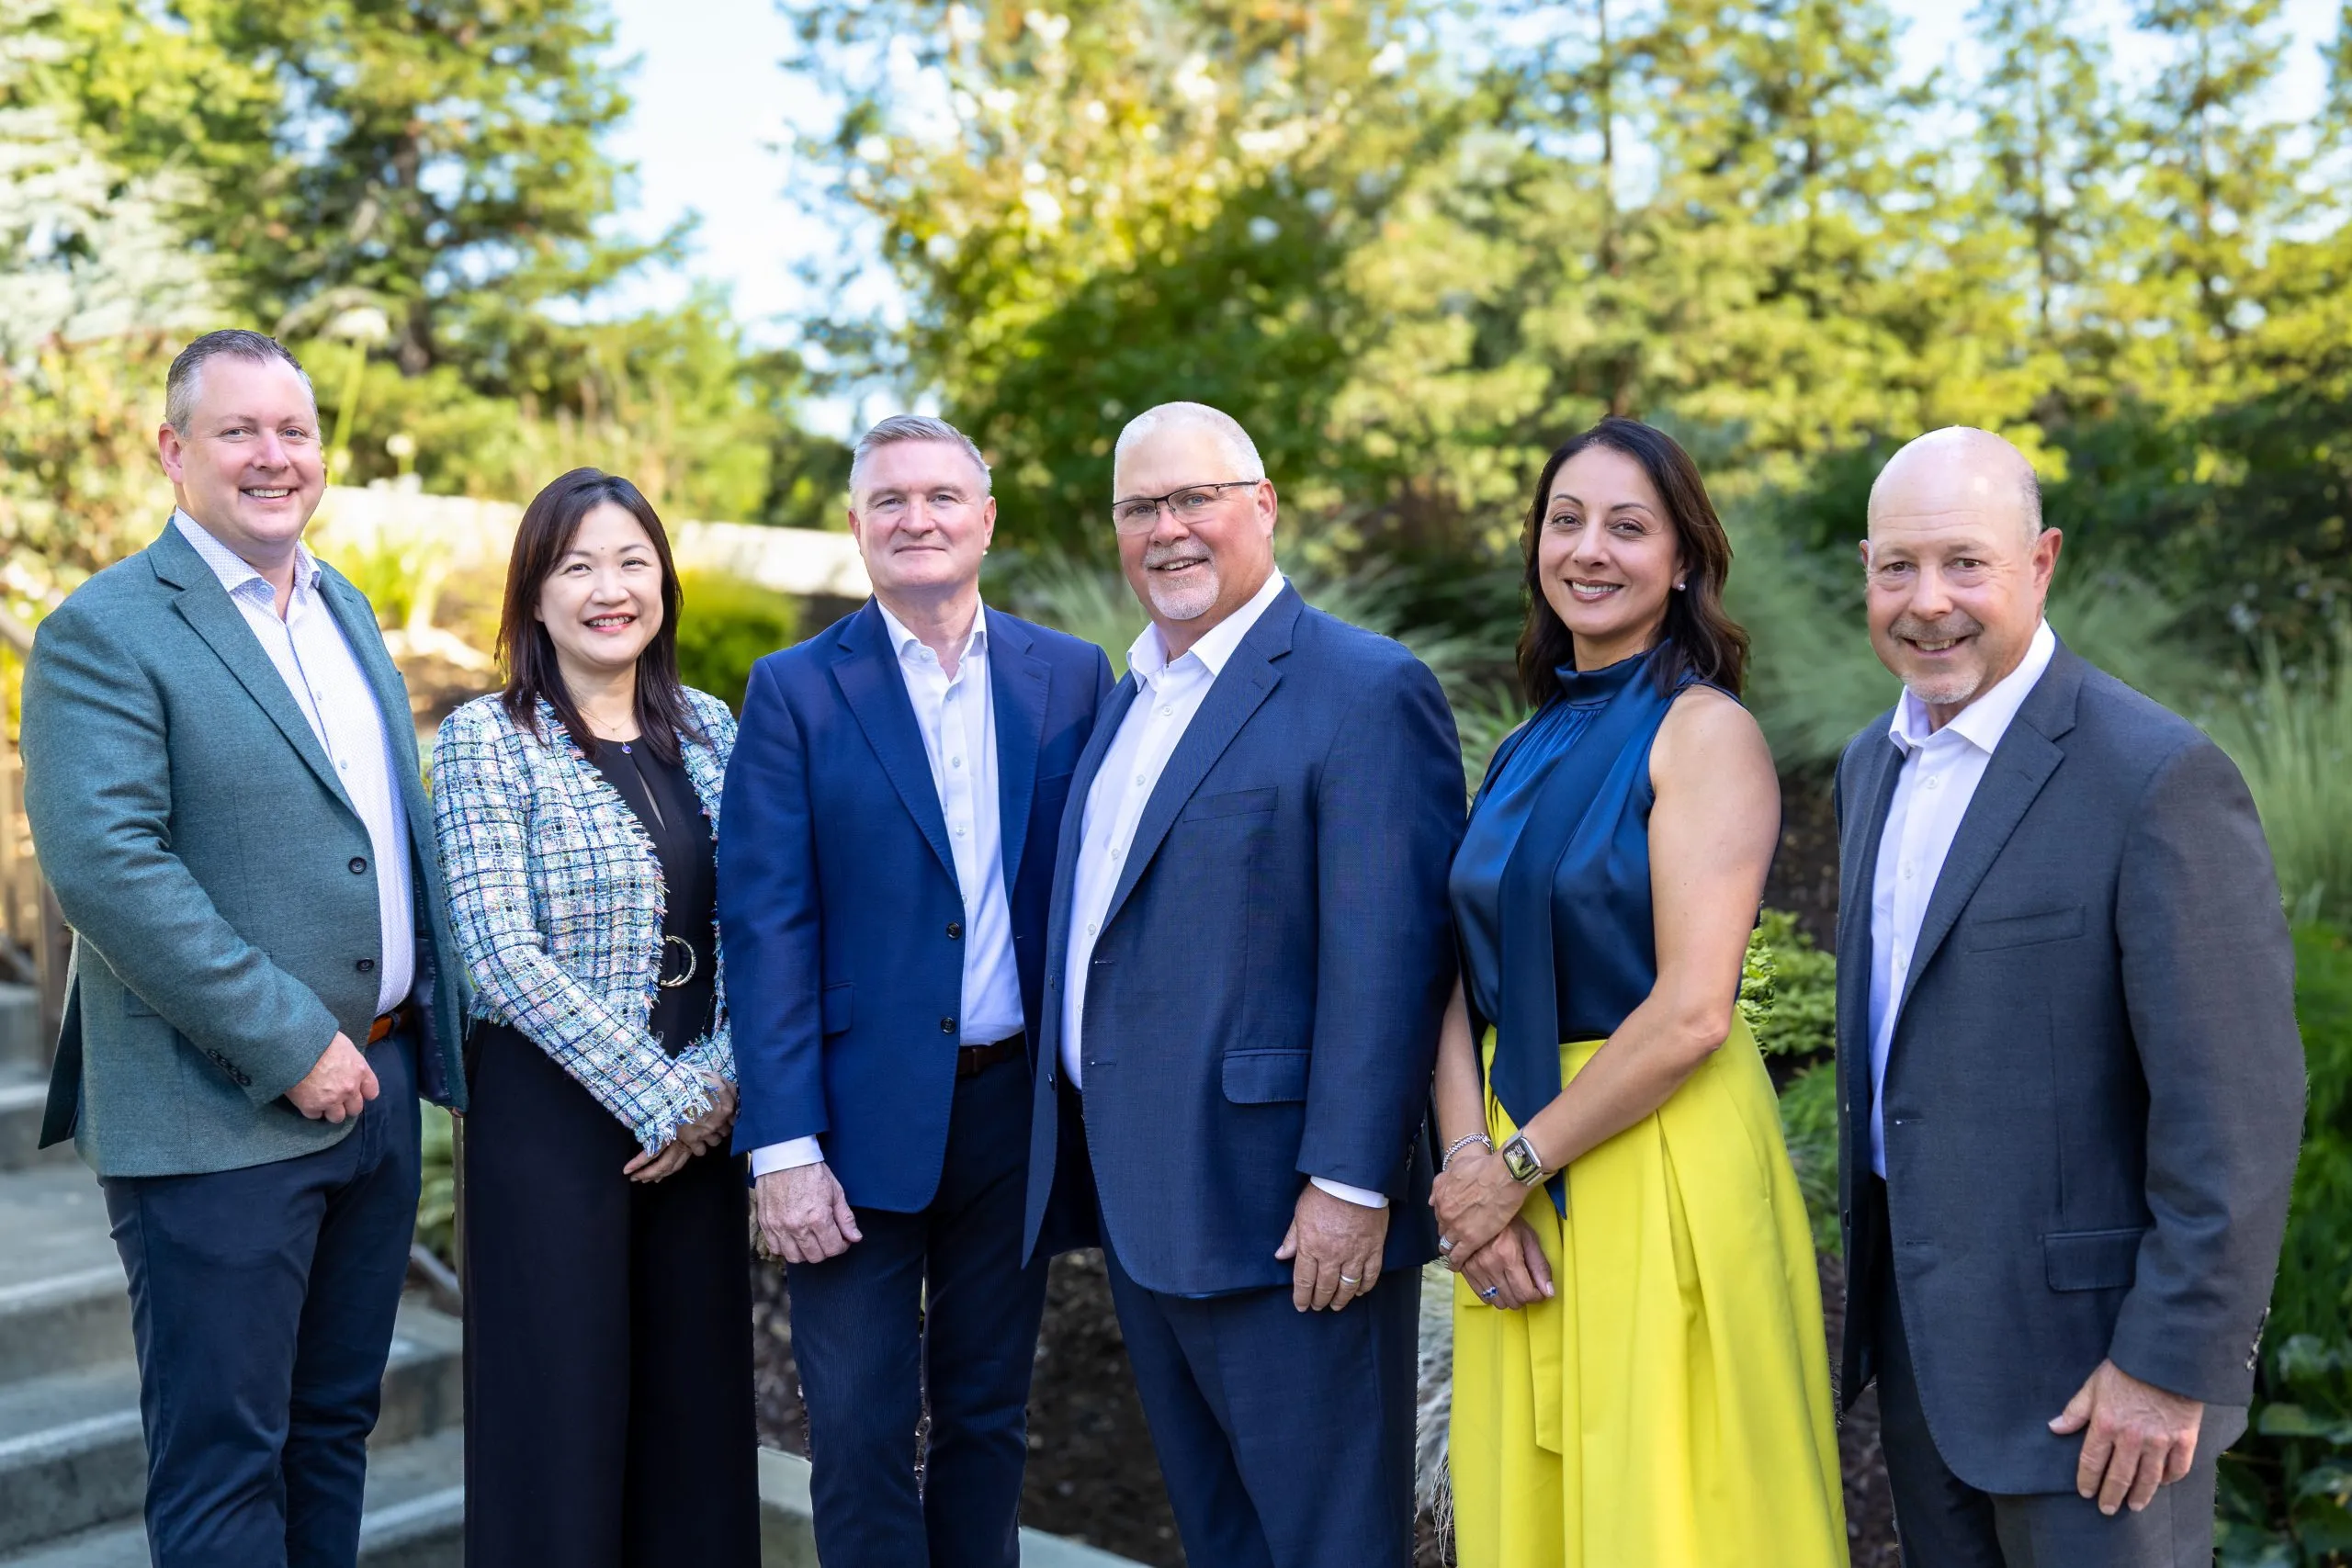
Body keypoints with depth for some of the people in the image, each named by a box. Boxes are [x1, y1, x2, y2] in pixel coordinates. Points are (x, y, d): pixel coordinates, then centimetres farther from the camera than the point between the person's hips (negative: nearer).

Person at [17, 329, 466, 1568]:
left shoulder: (347, 609, 14)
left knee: (335, 1425, 18)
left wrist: (431, 1023, 9)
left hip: (374, 1086, 7)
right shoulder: (107, 630, -10)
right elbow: (104, 864, -20)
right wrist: (290, 1048, -20)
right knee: (224, 1460, 4)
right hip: (220, 1117, -7)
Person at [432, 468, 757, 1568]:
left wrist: (719, 1078, -7)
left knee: (697, 1391, 10)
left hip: (699, 1113, 4)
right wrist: (655, 1095, -15)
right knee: (563, 1402, 5)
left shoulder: (705, 726, 7)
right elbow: (503, 955, -14)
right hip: (553, 1111, -4)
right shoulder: (485, 739, -7)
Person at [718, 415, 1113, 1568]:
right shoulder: (796, 691, -2)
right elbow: (765, 926, -7)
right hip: (861, 1114, -2)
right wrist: (782, 1148, -13)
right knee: (860, 1433, 4)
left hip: (1016, 1107, 2)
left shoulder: (1070, 677, 4)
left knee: (988, 1418, 16)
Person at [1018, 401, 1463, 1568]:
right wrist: (1084, 1155, 15)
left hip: (1282, 1215, -8)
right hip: (1140, 1207, 8)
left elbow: (1386, 958, -19)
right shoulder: (1128, 697, 15)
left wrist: (1350, 1182, -22)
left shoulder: (1366, 691, -12)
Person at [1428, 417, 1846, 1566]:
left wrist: (1515, 1167, -12)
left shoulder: (1705, 732, -10)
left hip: (1660, 1163, -6)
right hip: (1512, 1160, 6)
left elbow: (1691, 1011, -18)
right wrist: (1468, 1161, -9)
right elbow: (1465, 985, 6)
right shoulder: (1531, 747, 11)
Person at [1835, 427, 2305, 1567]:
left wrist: (2170, 1365, -18)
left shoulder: (2158, 778, -18)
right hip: (1917, 1327, 7)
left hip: (2087, 1351, -7)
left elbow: (2234, 1108, -19)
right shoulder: (1873, 765, 8)